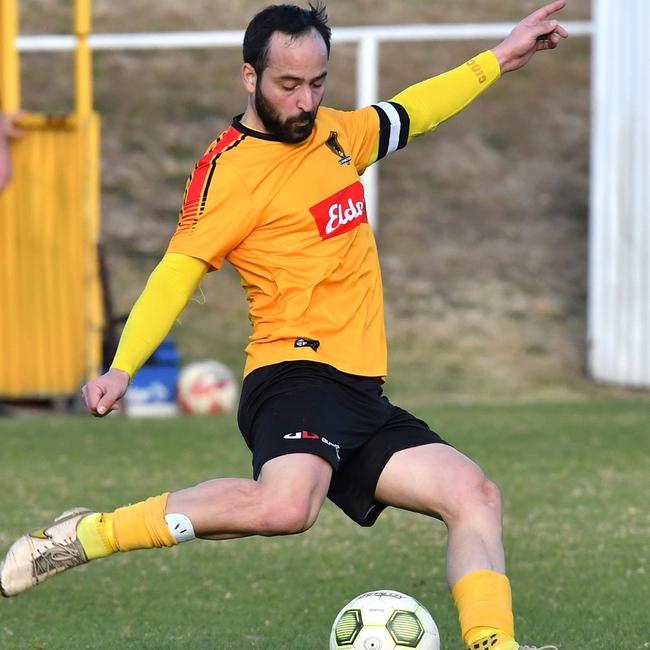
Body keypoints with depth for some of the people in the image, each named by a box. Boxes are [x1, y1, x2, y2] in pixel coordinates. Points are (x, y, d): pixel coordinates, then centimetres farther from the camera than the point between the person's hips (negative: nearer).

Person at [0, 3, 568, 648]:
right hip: (295, 372, -9)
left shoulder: (335, 132, 17)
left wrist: (499, 57, 37)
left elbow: (405, 114, 35)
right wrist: (122, 366, -23)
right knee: (284, 505, -35)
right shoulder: (229, 169, -7)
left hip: (361, 395, 9)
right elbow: (178, 271, -11)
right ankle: (82, 537, -24)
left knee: (475, 495, 1)